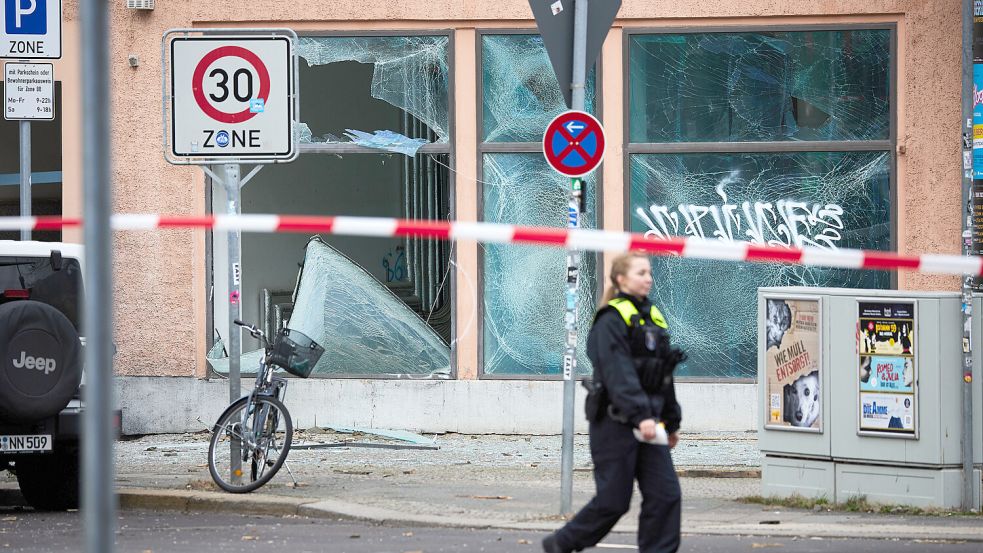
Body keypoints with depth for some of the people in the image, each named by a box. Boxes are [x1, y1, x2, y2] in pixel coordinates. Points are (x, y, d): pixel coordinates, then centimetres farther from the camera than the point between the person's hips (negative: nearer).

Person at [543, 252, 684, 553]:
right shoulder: (611, 321, -11)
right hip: (615, 423, -8)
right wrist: (641, 415, -31)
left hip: (647, 421, 8)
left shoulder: (653, 318, 16)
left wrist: (671, 422, 21)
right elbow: (619, 374, -22)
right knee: (613, 501, -2)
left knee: (666, 494, -3)